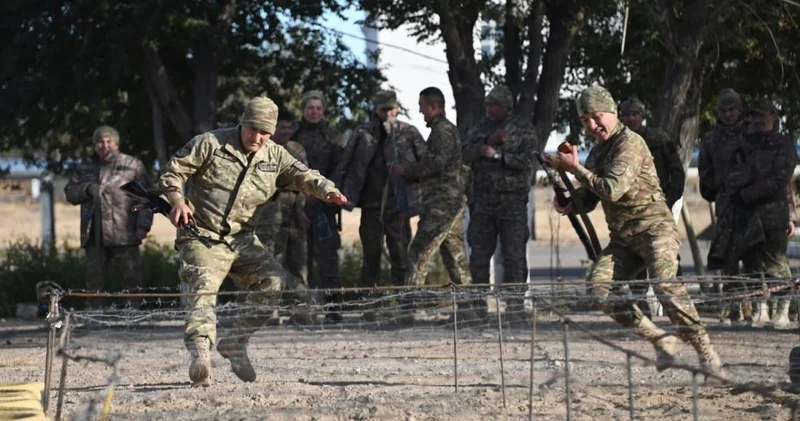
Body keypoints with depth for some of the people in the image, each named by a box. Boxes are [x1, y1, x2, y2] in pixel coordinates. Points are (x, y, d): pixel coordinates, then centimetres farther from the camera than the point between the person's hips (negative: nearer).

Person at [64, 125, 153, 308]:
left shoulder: (133, 165, 6)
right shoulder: (85, 168, 17)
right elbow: (70, 193, 14)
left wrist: (143, 225, -10)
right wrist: (87, 189, -6)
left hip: (124, 236, -3)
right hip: (94, 236, 3)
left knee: (132, 279, -6)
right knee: (94, 280, 5)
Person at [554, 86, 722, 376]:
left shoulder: (630, 143, -9)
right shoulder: (598, 151, 18)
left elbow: (612, 189, -20)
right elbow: (588, 199, 22)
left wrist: (575, 168, -11)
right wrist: (568, 204, -1)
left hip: (653, 228, -8)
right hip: (623, 238, 8)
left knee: (665, 284, -28)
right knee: (599, 286, -12)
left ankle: (704, 350, -23)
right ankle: (660, 340, -8)